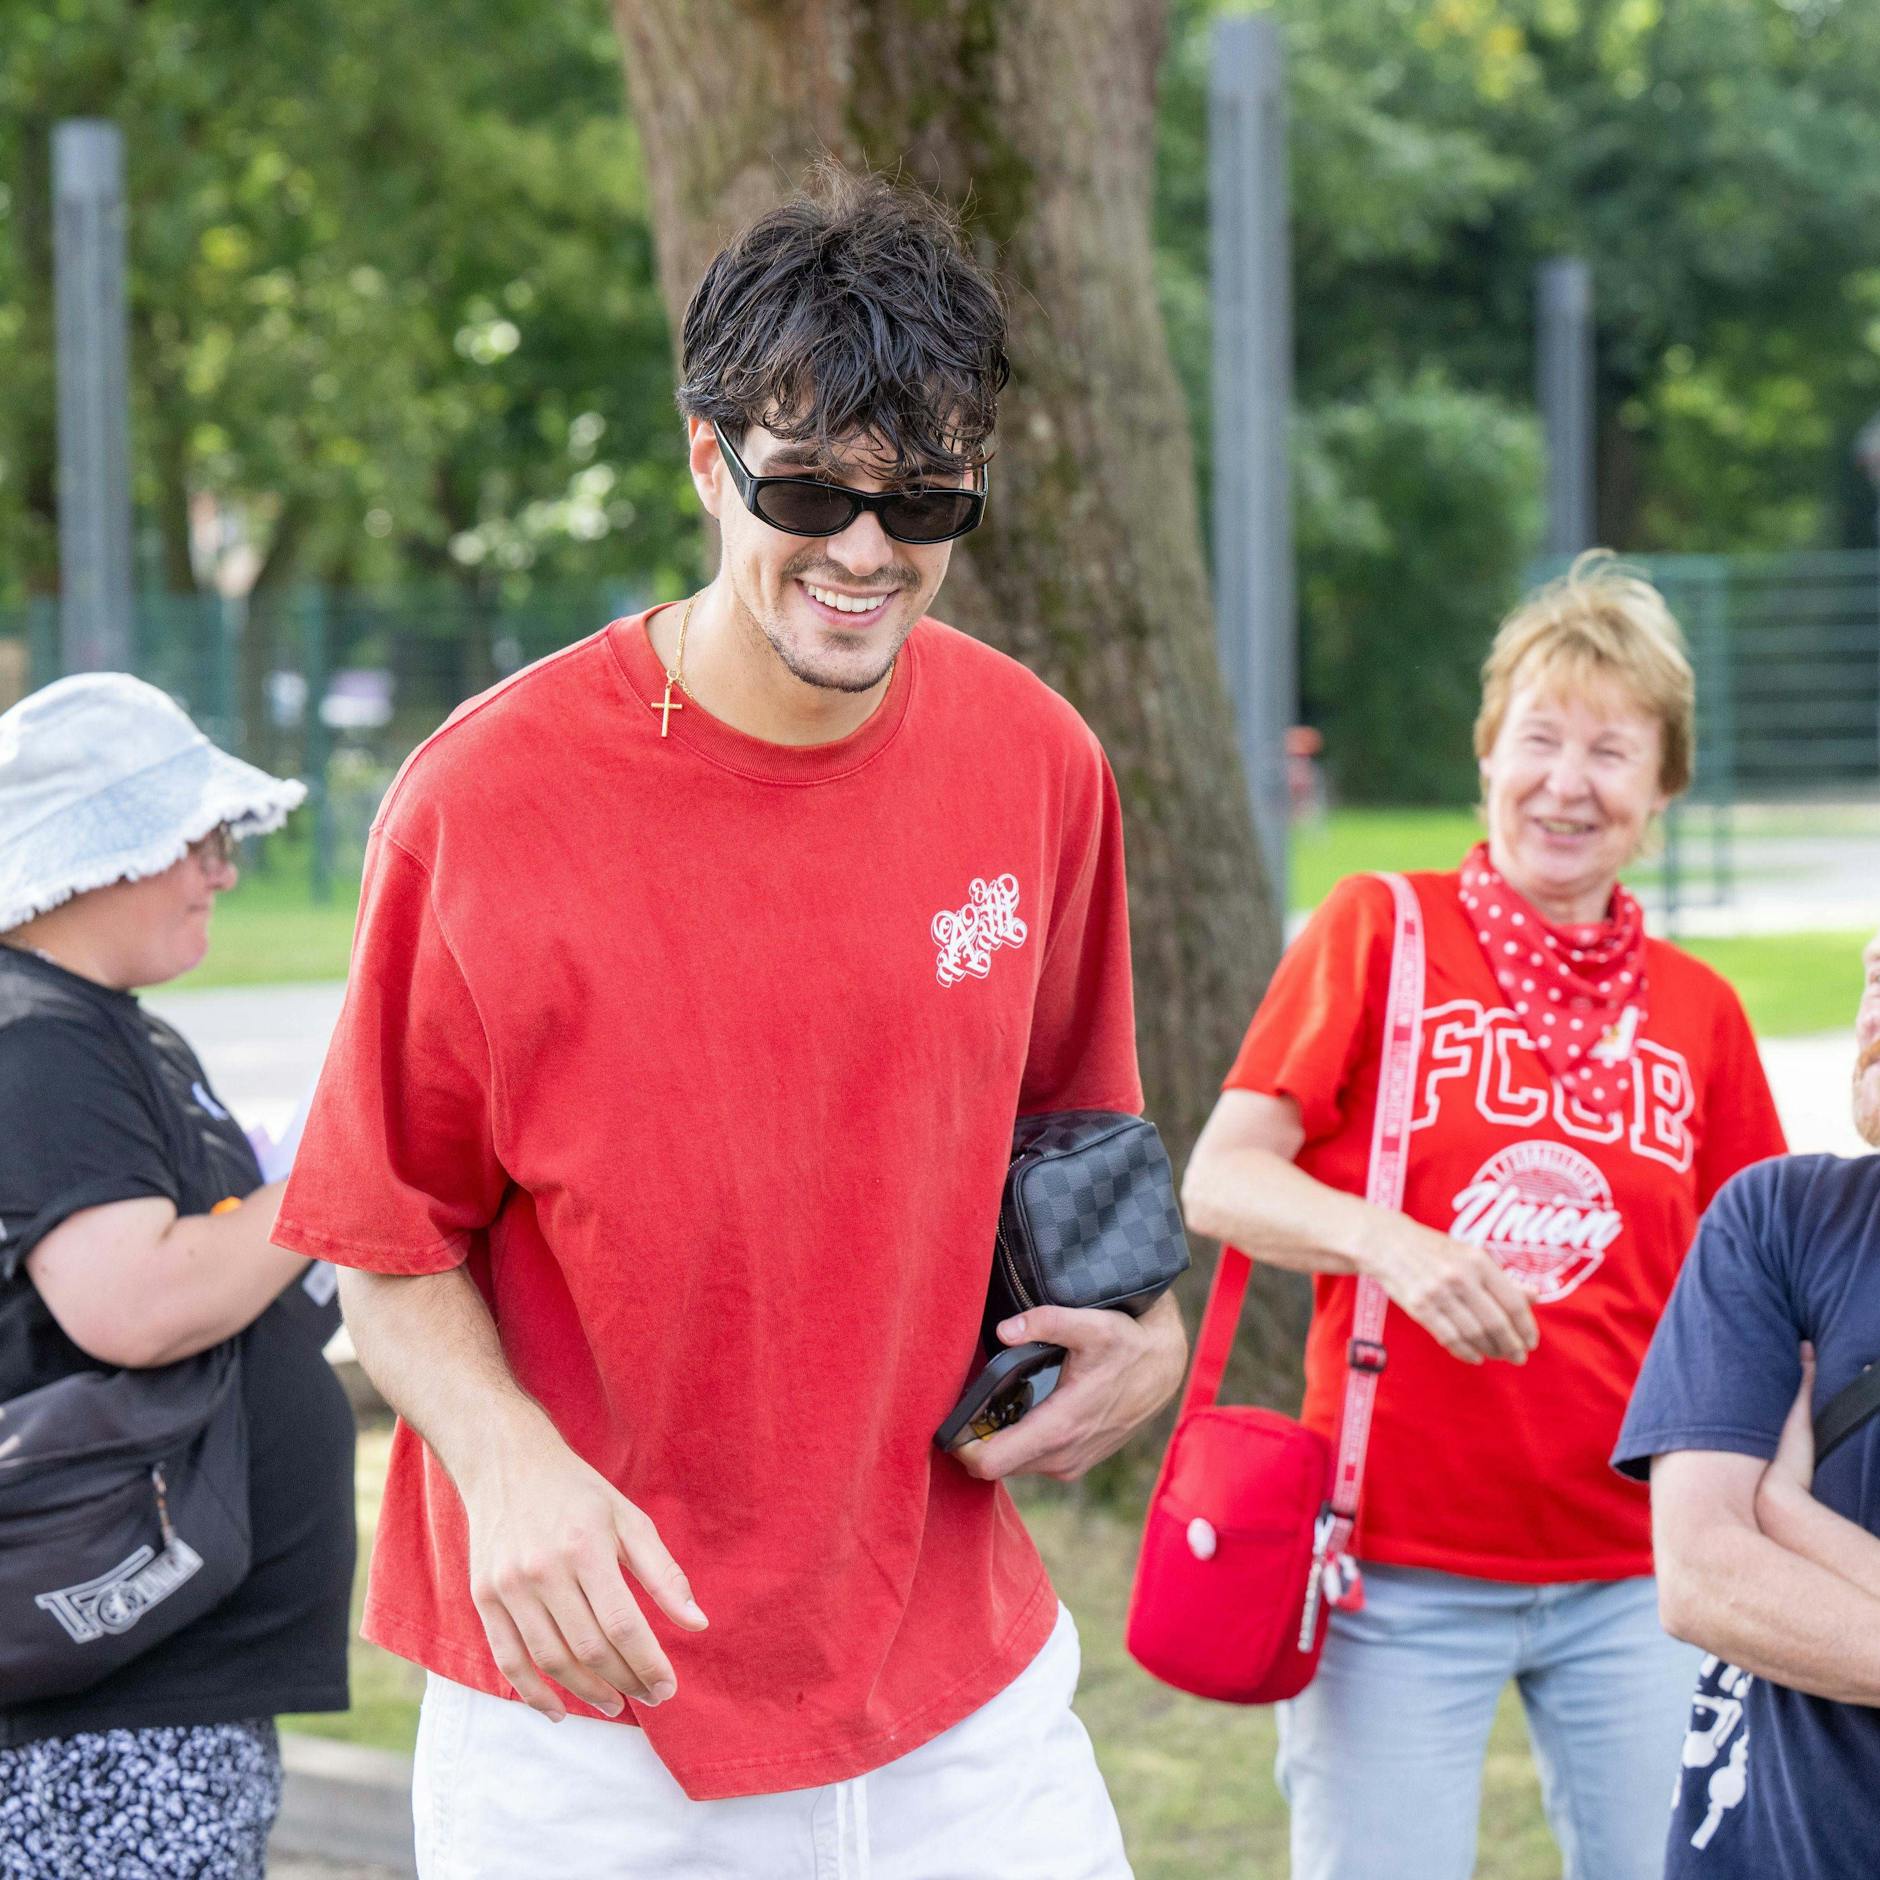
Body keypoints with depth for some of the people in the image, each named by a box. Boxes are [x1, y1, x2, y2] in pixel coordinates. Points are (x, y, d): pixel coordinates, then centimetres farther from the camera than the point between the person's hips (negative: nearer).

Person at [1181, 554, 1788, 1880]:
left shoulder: (1698, 1011, 8)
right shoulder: (1378, 930, -1)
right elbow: (1218, 1181, -7)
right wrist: (1388, 1241, -25)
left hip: (1630, 1572, 3)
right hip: (1401, 1566, -3)